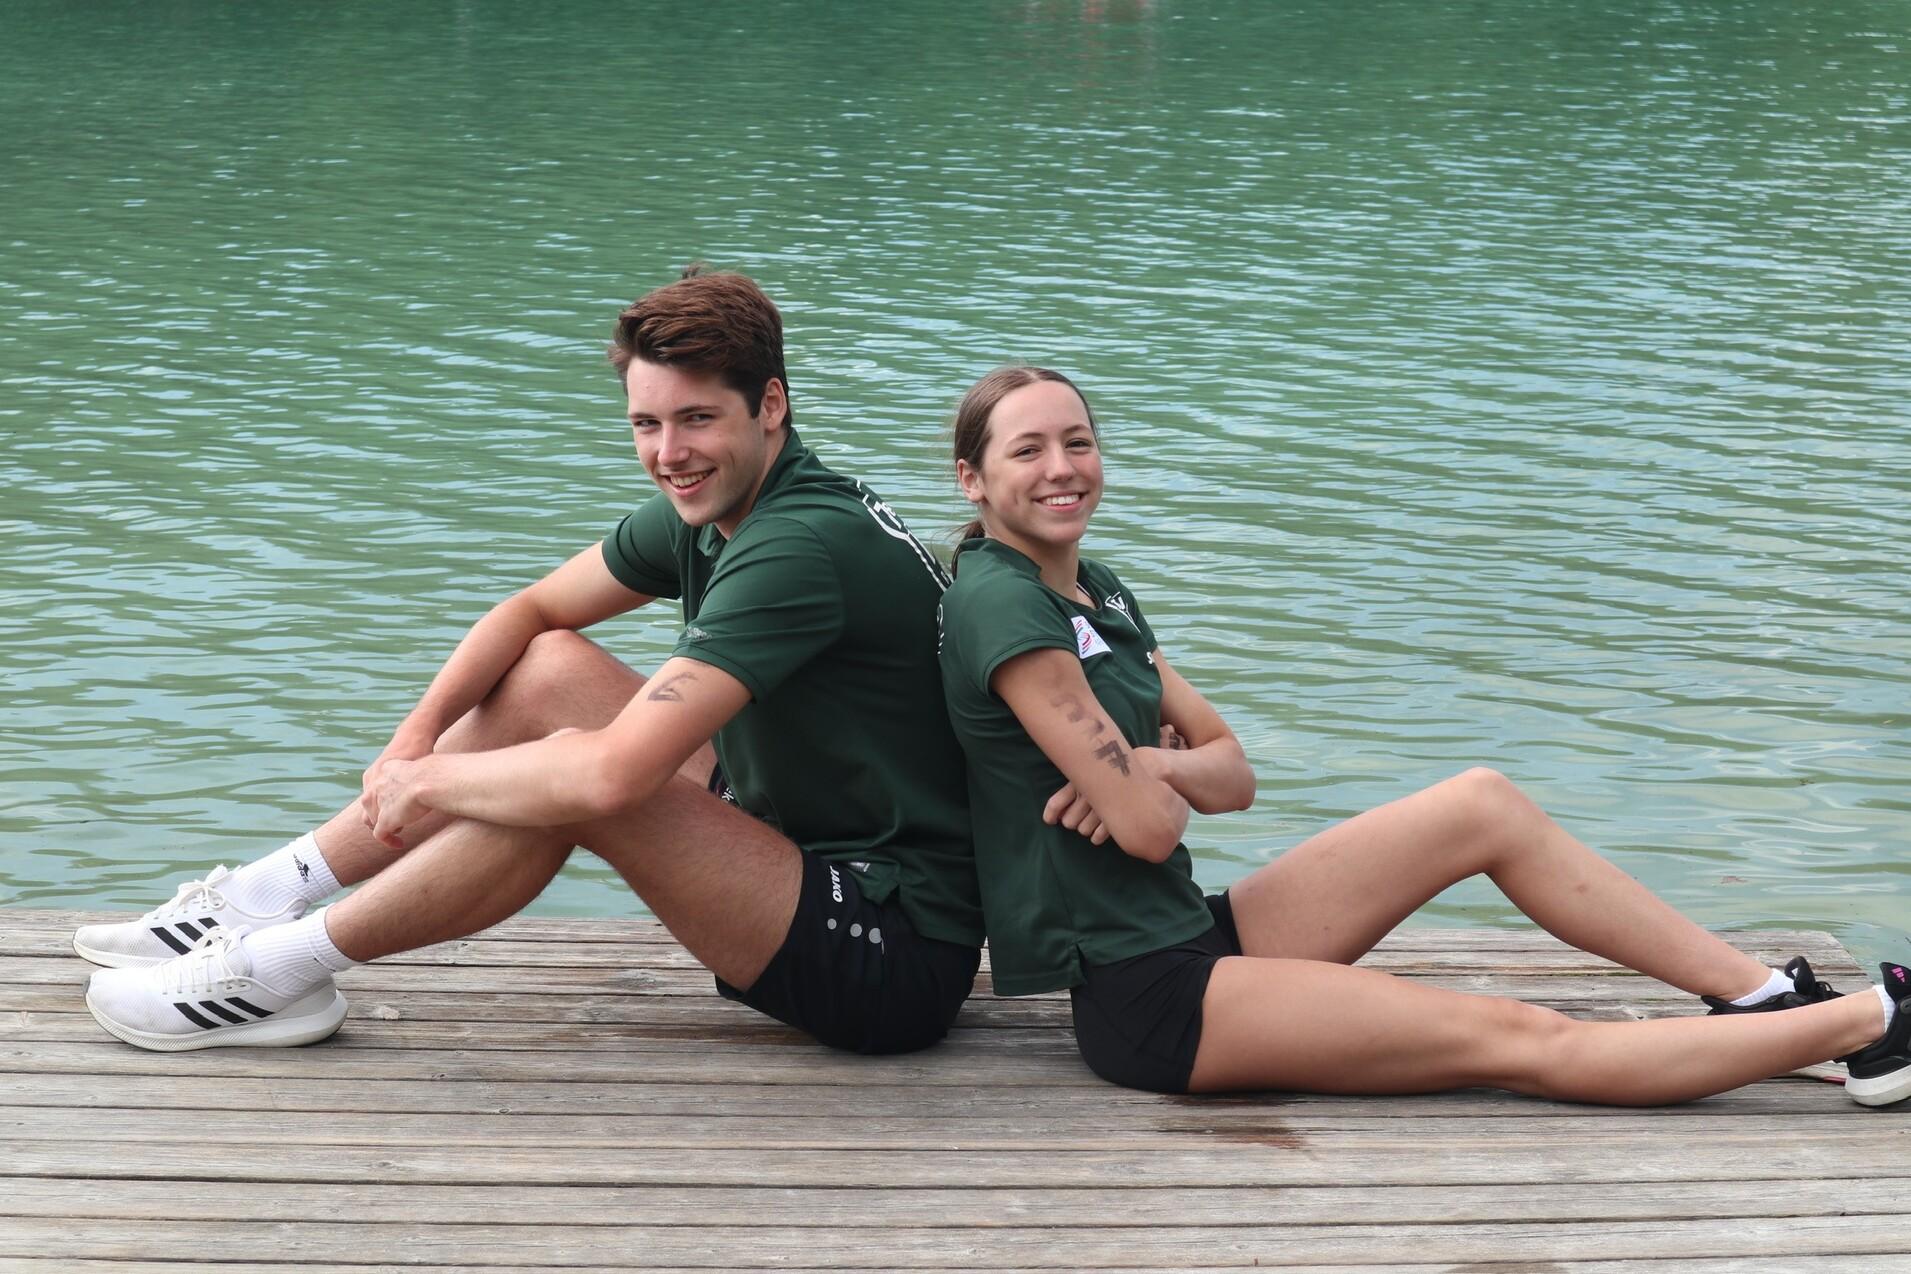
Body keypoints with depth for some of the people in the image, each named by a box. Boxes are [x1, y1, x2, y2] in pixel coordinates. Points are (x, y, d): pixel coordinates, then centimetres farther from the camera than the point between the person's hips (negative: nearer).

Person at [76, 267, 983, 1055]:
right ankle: (265, 896, 9)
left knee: (574, 776, -25)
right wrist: (417, 734, -3)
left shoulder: (799, 549, -26)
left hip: (896, 961, -10)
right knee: (550, 669, 7)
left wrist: (429, 779, -17)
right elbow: (532, 610, 15)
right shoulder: (710, 504, 5)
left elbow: (610, 775, -33)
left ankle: (281, 967, -9)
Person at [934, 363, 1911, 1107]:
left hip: (1192, 937, 9)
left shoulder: (1093, 590, 11)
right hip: (1143, 1002, -9)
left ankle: (1767, 994, 6)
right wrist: (1164, 783, 2)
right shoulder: (1001, 603, -18)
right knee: (1525, 1042, -12)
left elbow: (1232, 774, 9)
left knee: (1484, 806, 1)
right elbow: (1148, 830, -21)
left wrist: (1144, 765, -12)